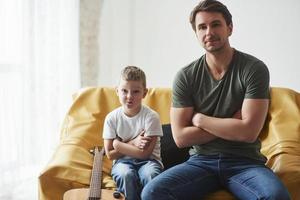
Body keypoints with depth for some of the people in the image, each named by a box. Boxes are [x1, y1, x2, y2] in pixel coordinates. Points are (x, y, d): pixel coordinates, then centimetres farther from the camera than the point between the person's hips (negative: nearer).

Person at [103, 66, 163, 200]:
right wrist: (133, 143, -14)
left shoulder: (151, 117, -12)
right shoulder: (111, 118, -4)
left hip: (147, 161, -1)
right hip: (123, 162, 2)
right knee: (127, 174, -32)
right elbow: (110, 154, -3)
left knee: (149, 174, -35)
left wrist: (119, 145, -12)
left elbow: (145, 153, -16)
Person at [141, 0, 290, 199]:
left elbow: (249, 132, -16)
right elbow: (181, 137, -6)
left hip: (244, 162, -1)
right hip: (201, 161, 1)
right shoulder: (185, 76, 0)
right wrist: (232, 125, -9)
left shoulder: (254, 69, -7)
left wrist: (199, 119, -7)